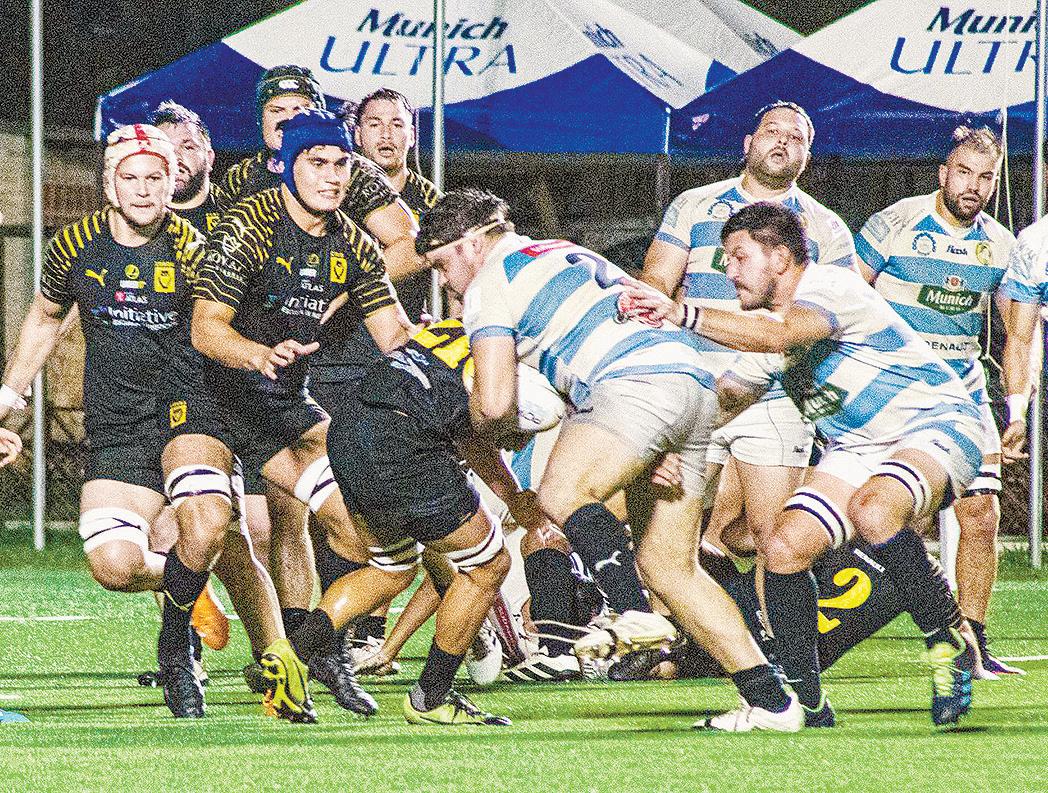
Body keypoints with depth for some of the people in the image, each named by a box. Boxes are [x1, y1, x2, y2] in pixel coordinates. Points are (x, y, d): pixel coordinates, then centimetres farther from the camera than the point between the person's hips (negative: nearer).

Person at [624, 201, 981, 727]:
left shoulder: (830, 286, -19)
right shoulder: (765, 325, 9)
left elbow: (780, 337, -38)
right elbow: (721, 398, 14)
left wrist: (683, 315, -42)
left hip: (935, 427, -9)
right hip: (858, 449, 9)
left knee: (872, 511, -38)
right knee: (784, 549, -10)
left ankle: (950, 645, -20)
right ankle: (804, 699, 1)